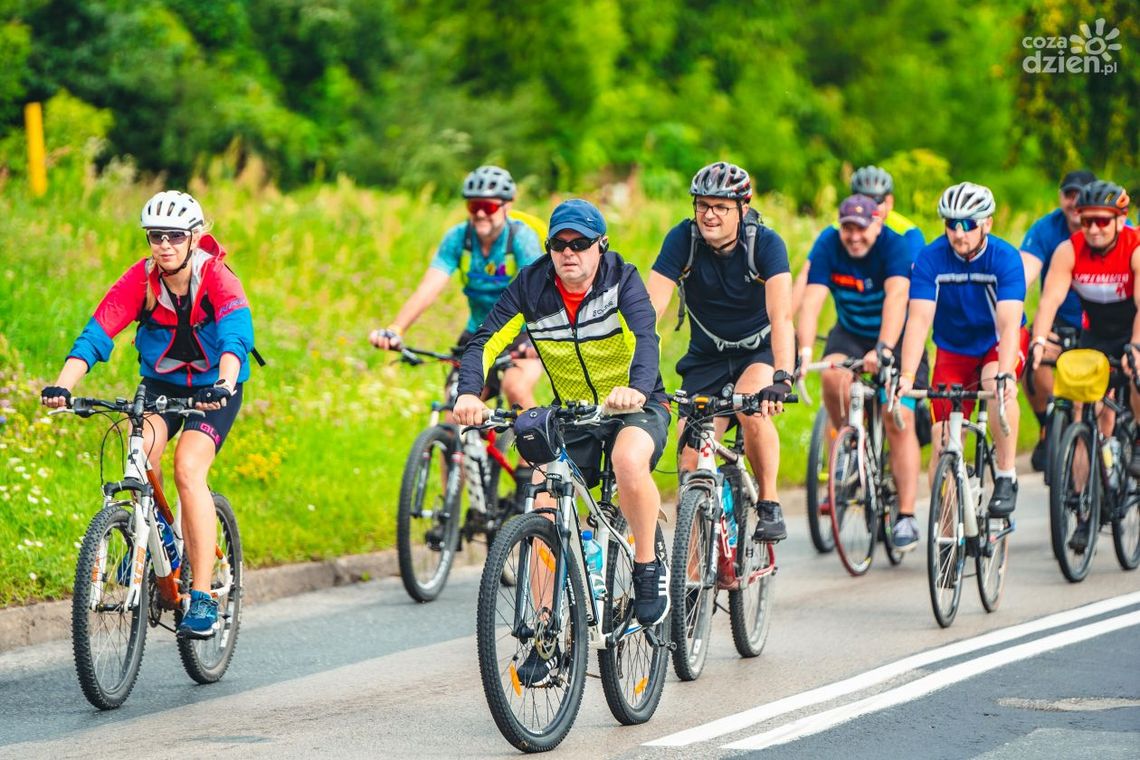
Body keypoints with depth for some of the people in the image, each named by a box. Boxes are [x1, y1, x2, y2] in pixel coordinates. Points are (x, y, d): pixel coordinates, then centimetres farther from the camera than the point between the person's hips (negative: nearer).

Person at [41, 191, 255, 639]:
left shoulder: (217, 278, -23)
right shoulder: (140, 280, -15)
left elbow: (236, 336, -38)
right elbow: (96, 334, -24)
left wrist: (223, 386, -57)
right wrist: (62, 386, -41)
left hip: (215, 387, -3)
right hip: (161, 382, 3)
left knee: (188, 469, -25)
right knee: (142, 449, -28)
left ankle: (203, 599, -24)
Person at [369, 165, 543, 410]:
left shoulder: (521, 237, -21)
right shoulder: (458, 237, -13)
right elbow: (428, 289, -24)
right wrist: (395, 330, -40)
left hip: (522, 332, -4)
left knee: (516, 388, -31)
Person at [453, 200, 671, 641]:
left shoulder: (621, 280, -17)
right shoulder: (532, 286, -9)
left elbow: (646, 339, -34)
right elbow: (486, 341, -17)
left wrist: (636, 389, -55)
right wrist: (469, 393, -38)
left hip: (636, 408, -3)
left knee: (630, 461, -36)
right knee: (544, 504, -14)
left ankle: (648, 568, -13)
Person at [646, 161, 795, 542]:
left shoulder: (765, 243, -22)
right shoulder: (683, 239, -17)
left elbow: (781, 316, -33)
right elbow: (649, 309, -24)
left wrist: (781, 379, -48)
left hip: (760, 351, -2)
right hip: (707, 357, 2)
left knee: (752, 406, -34)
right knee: (691, 461, -9)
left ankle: (769, 506, -15)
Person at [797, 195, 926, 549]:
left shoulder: (896, 245, -24)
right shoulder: (828, 245, -17)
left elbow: (896, 297, -38)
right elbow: (812, 300, -27)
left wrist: (884, 349, -53)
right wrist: (805, 350, -43)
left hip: (896, 337, -2)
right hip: (850, 333, 2)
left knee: (899, 418, -14)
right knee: (833, 375, -30)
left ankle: (906, 516, -10)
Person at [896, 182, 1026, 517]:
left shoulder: (1005, 258, -23)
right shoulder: (931, 258, -19)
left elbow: (1009, 323, -33)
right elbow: (919, 320, -26)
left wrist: (1006, 374, -49)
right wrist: (907, 376, -40)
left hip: (999, 343, -2)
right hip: (953, 348, 2)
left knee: (996, 385, -35)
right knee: (943, 441, -9)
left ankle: (1006, 478, -21)